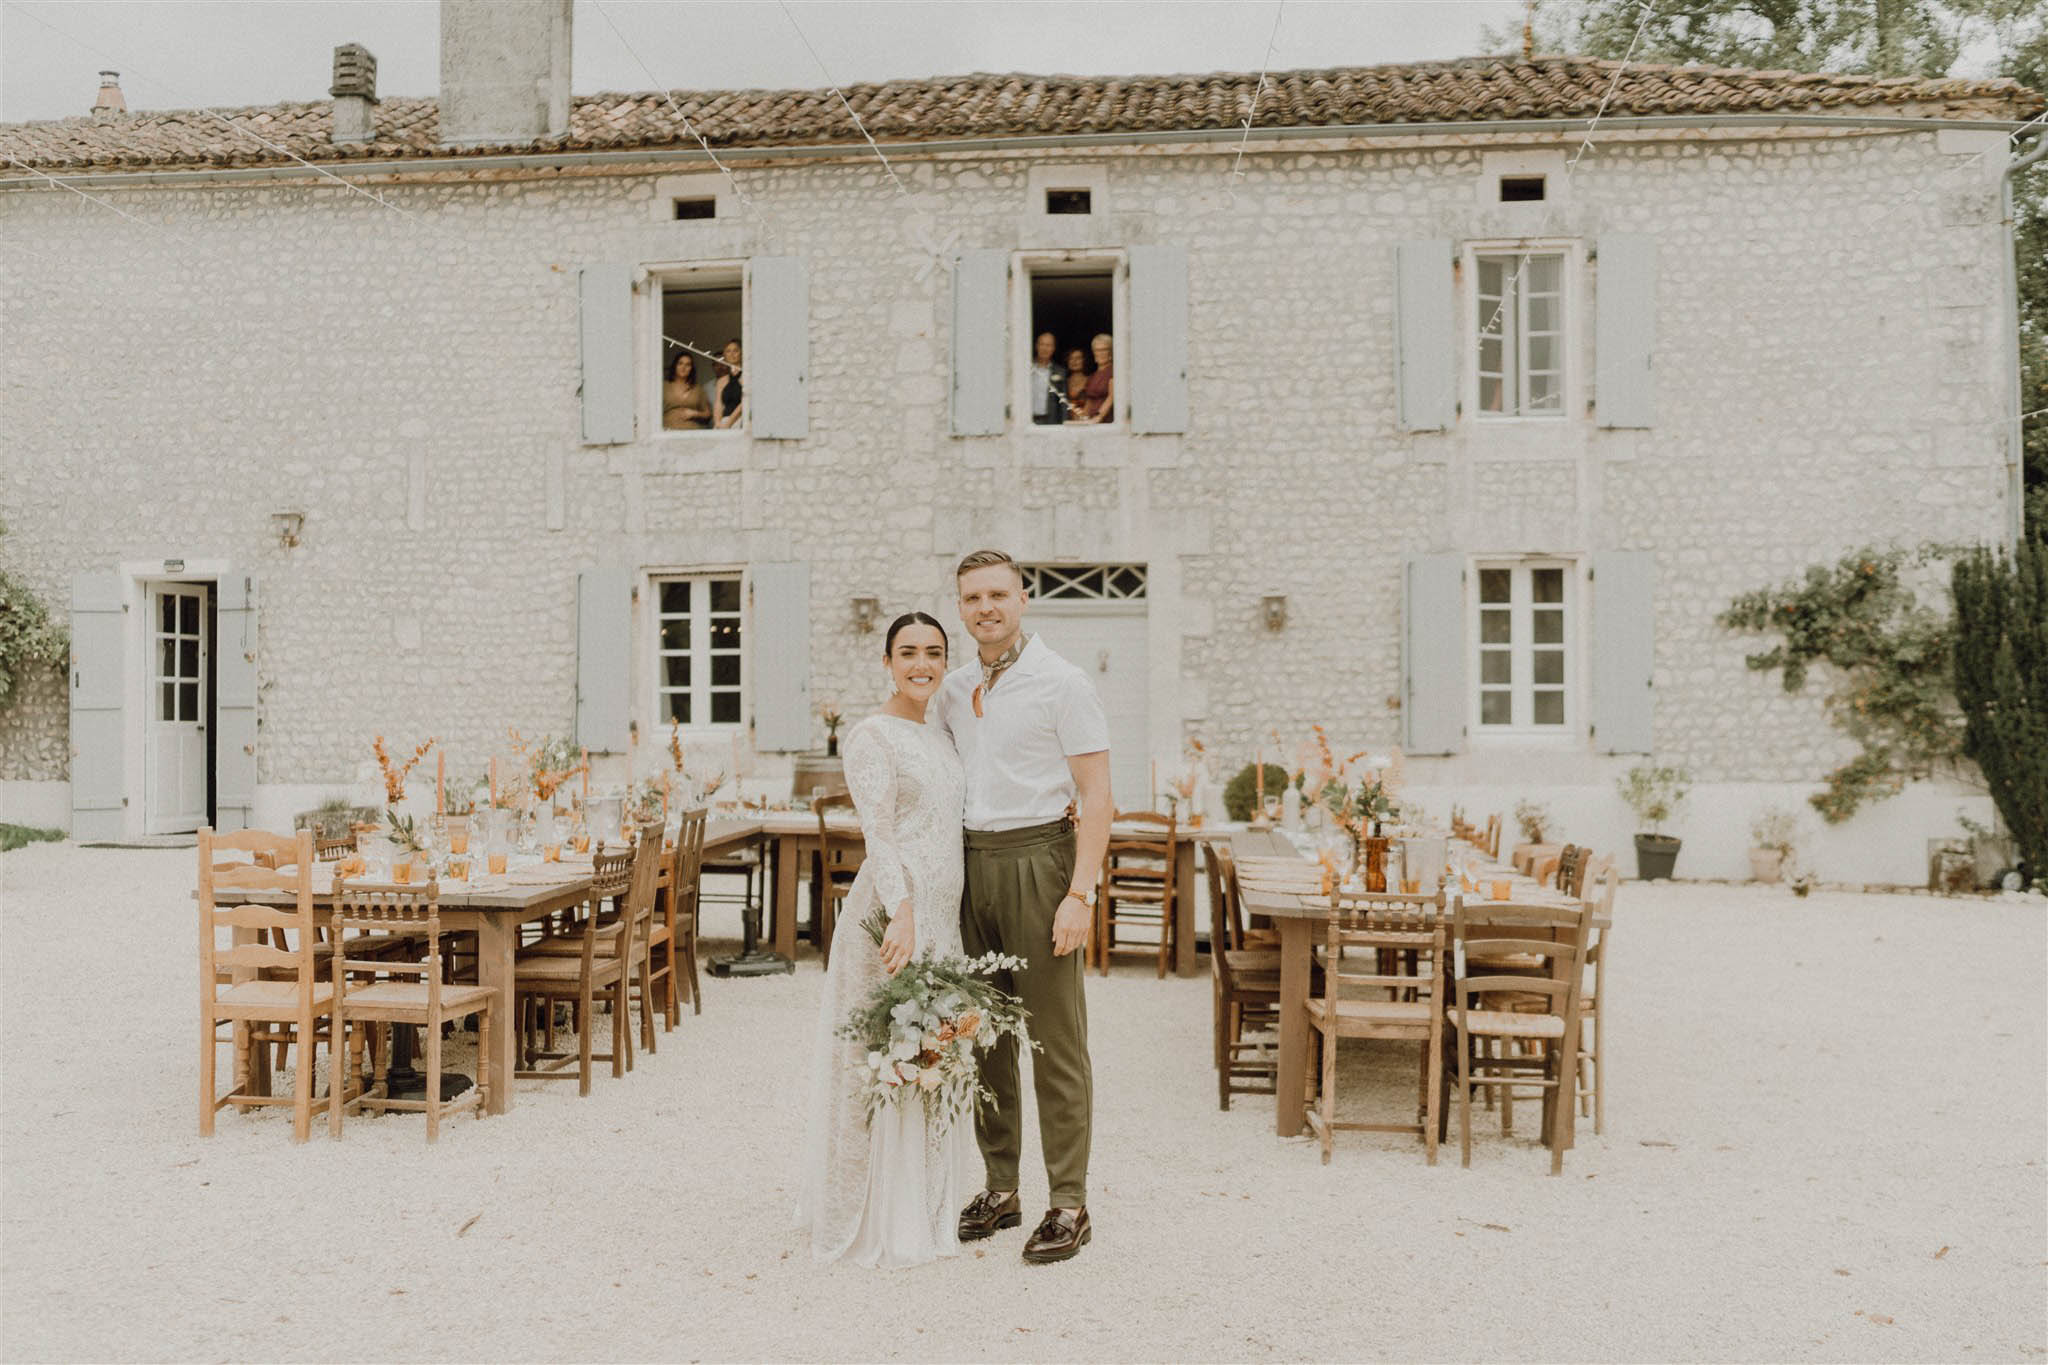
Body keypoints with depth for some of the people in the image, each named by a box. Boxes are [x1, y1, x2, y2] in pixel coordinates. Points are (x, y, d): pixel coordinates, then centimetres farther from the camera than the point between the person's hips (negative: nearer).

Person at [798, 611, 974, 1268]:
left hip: (942, 917, 8)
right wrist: (900, 913, -28)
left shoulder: (940, 736, 17)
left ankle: (923, 1209, 27)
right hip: (892, 910, -8)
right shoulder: (871, 736, -7)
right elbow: (879, 835, -17)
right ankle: (876, 1223, 11)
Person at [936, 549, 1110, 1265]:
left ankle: (1069, 1206, 5)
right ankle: (1000, 1190, 22)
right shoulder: (953, 689, 12)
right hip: (968, 863, 6)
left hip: (1037, 861, -6)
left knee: (1054, 1039, -3)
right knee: (984, 1033, 10)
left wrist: (1080, 894, -17)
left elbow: (1096, 795, -9)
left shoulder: (1061, 682, -5)